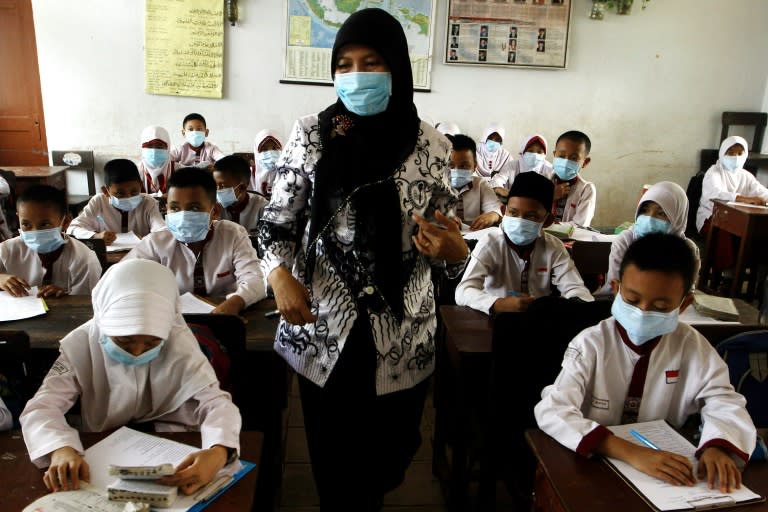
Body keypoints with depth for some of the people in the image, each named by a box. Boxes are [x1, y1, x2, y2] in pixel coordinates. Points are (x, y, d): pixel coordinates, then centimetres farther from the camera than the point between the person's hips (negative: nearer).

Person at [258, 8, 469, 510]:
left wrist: (454, 251, -18)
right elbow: (278, 220, 1)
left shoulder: (431, 145, -3)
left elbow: (445, 237, 5)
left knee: (392, 452, 18)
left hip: (402, 334, 2)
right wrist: (279, 273, -17)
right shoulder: (310, 135, -4)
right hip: (323, 326, -1)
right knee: (332, 456, 12)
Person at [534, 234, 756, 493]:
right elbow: (551, 410, -26)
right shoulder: (591, 344, -15)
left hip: (665, 475, 4)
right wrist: (629, 451, -38)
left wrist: (717, 446, -26)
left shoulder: (692, 346, -3)